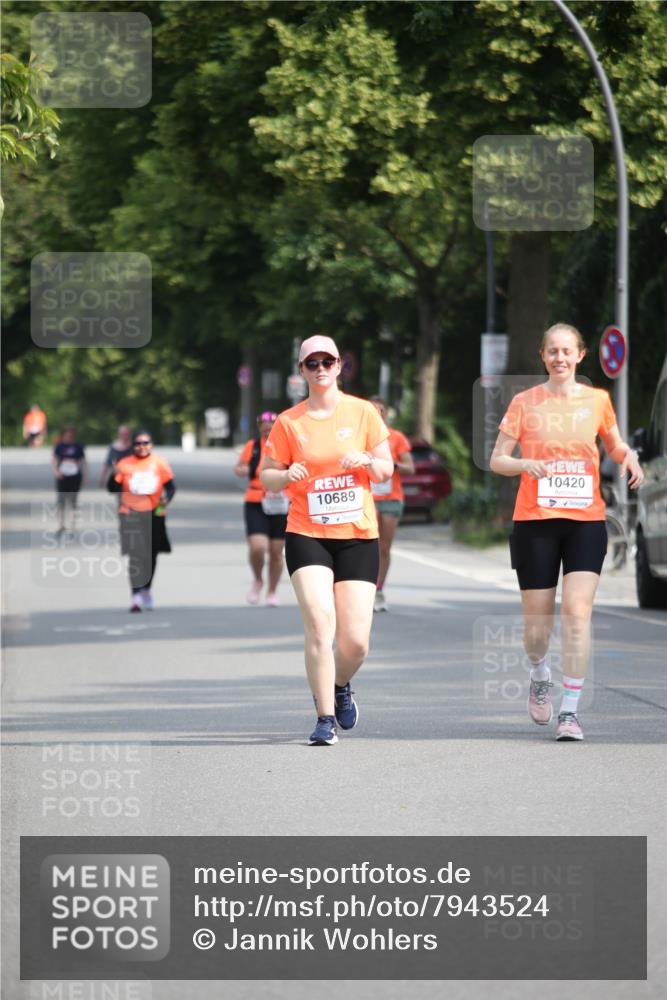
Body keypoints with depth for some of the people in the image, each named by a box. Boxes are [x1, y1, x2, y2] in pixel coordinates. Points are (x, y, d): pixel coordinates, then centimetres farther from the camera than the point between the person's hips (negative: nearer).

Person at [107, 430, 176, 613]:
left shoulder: (159, 463, 2)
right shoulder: (125, 464, -1)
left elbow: (170, 486, 3)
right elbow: (113, 489, -2)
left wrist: (166, 498, -17)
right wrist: (115, 475, -22)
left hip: (154, 514, 2)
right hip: (131, 514, -2)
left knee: (151, 555, 14)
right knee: (135, 555, -12)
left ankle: (146, 590, 36)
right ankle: (136, 596, -15)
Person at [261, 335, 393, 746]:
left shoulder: (363, 412, 4)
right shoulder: (289, 422, 2)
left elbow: (386, 472, 8)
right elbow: (267, 477, 7)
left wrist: (367, 460, -14)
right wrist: (287, 475, -15)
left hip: (359, 537, 1)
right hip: (307, 535, -1)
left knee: (356, 641, -3)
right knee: (319, 623, -18)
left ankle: (340, 686, 31)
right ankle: (325, 719, -10)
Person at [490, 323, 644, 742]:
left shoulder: (597, 400, 6)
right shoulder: (525, 403, 2)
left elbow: (616, 446, 21)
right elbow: (497, 460, 2)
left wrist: (629, 457, -3)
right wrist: (526, 464, -19)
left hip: (586, 521, 0)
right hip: (535, 522, 0)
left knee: (577, 612, -14)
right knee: (537, 624, 3)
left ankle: (570, 710, -10)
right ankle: (540, 675, 37)